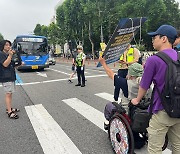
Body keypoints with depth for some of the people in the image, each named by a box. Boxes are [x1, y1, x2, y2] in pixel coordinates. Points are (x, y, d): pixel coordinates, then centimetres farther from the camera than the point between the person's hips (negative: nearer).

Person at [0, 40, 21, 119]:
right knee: (8, 94, -9)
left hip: (11, 76, 9)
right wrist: (10, 55, -22)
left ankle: (9, 108, 24)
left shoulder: (8, 54, 17)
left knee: (10, 93, 14)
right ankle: (9, 112, -7)